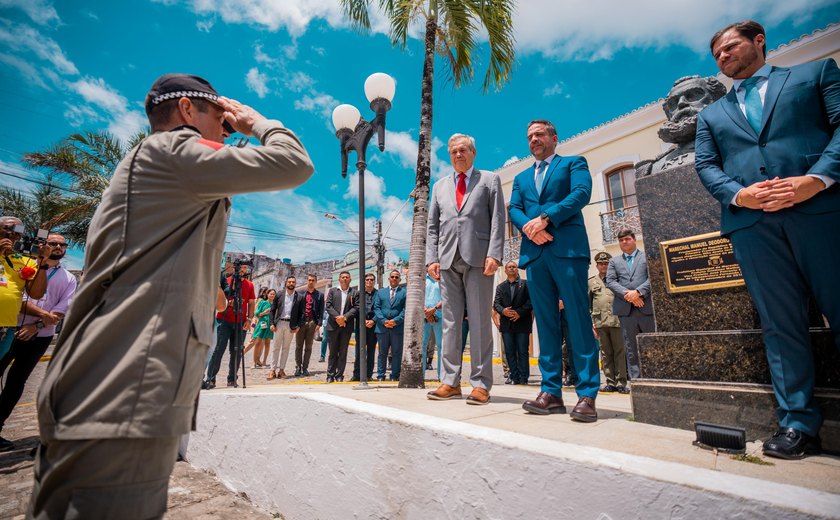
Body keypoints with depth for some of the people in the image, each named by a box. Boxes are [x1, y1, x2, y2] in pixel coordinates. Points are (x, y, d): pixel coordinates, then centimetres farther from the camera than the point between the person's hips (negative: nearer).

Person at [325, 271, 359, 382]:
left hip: (347, 325, 0)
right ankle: (330, 375, 13)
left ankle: (339, 375, 12)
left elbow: (356, 307, -2)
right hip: (333, 324, 0)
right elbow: (328, 306, 1)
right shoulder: (332, 291, 10)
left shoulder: (355, 292, 7)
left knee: (343, 352, 5)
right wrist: (337, 317, -12)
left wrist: (345, 317, -13)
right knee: (333, 352, 6)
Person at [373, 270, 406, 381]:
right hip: (382, 327, 2)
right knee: (382, 353, 8)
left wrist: (396, 320, -14)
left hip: (398, 327, -2)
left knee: (397, 353, 4)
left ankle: (395, 376, 12)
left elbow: (406, 309, -2)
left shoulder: (404, 292, 7)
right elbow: (376, 308, 6)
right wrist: (384, 321, -9)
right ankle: (380, 376, 16)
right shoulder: (380, 292, 14)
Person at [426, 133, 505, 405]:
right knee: (450, 321, 3)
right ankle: (451, 381, 10)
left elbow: (498, 220, 2)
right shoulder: (440, 186, 22)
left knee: (480, 321, -2)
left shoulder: (490, 180, 13)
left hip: (478, 258, -3)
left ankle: (481, 384, 5)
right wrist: (431, 258, 4)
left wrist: (494, 255, -11)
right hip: (448, 260, 4)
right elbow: (432, 226, 16)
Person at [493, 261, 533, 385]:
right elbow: (496, 303, 7)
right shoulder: (500, 286, 15)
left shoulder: (525, 284, 6)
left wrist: (519, 312, -14)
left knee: (522, 352, 0)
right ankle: (515, 378, 10)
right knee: (510, 352, 4)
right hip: (506, 323, 3)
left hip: (522, 322, -3)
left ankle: (524, 378, 7)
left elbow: (531, 300, -4)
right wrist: (503, 311, -14)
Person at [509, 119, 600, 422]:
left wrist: (545, 218, -15)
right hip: (535, 253, 4)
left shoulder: (574, 164, 15)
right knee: (546, 324, 3)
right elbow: (513, 210, 12)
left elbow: (581, 193, -4)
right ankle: (551, 392, 6)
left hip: (567, 248, -4)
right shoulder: (521, 178, 26)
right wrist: (529, 226, -10)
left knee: (578, 321, -7)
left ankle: (587, 394, -1)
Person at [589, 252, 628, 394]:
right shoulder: (591, 281, 12)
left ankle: (621, 382, 8)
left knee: (620, 352, 0)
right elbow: (587, 304, 12)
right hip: (600, 322, 1)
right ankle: (610, 382, 14)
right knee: (606, 353, 6)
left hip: (617, 320, -1)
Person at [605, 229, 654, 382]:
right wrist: (627, 294, -10)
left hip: (646, 306, -1)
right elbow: (610, 282, 4)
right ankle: (634, 378, 9)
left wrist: (638, 292, -14)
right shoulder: (614, 261, 17)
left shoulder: (647, 256, 12)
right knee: (630, 347, 4)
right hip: (625, 309, 2)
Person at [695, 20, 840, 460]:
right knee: (780, 325, 0)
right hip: (750, 222, 2)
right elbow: (706, 165, 13)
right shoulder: (712, 114, 26)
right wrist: (738, 194, -7)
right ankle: (798, 423, 5)